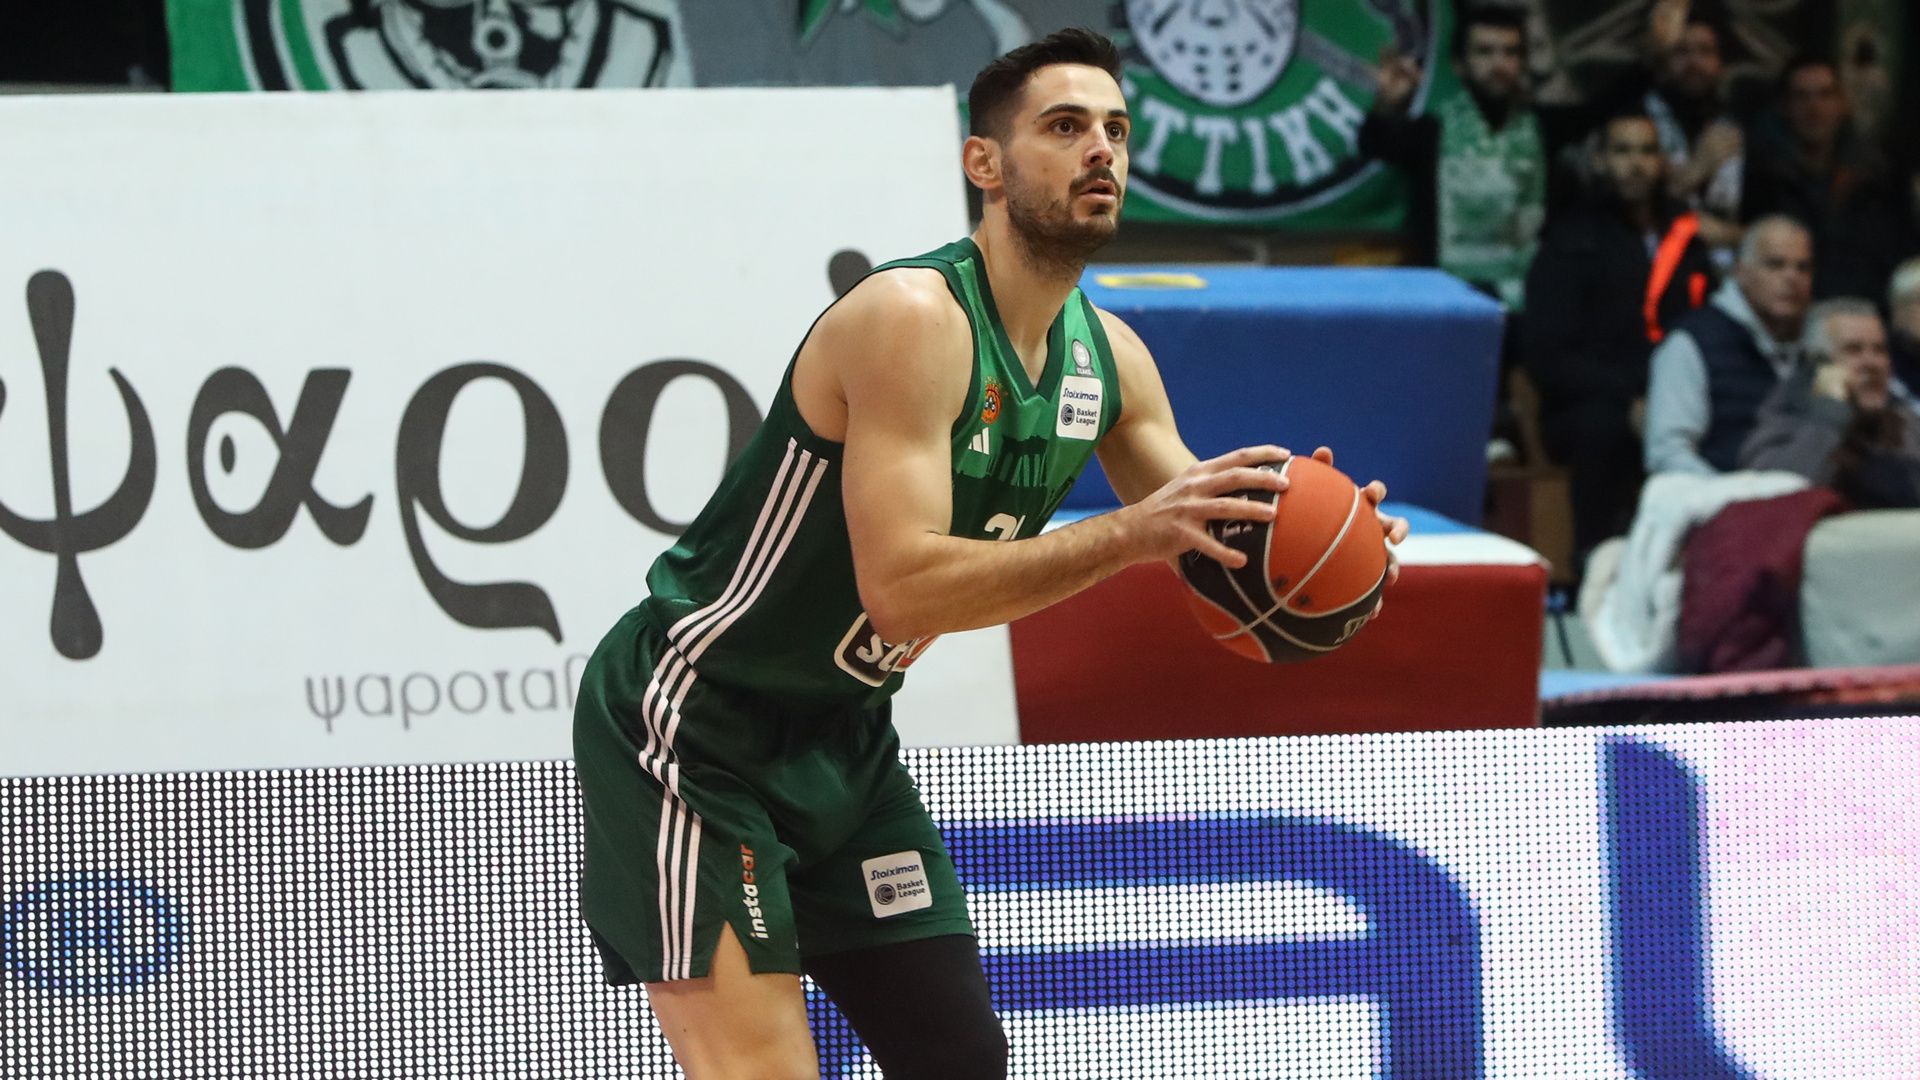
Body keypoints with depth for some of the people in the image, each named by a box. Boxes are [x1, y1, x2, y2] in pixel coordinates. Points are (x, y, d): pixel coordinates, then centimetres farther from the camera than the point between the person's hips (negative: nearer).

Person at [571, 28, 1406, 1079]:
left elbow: (1214, 550, 9)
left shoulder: (1107, 356, 1)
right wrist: (1124, 534, -39)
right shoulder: (913, 319, -25)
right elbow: (900, 589, -34)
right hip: (693, 724, -9)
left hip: (844, 745, 9)